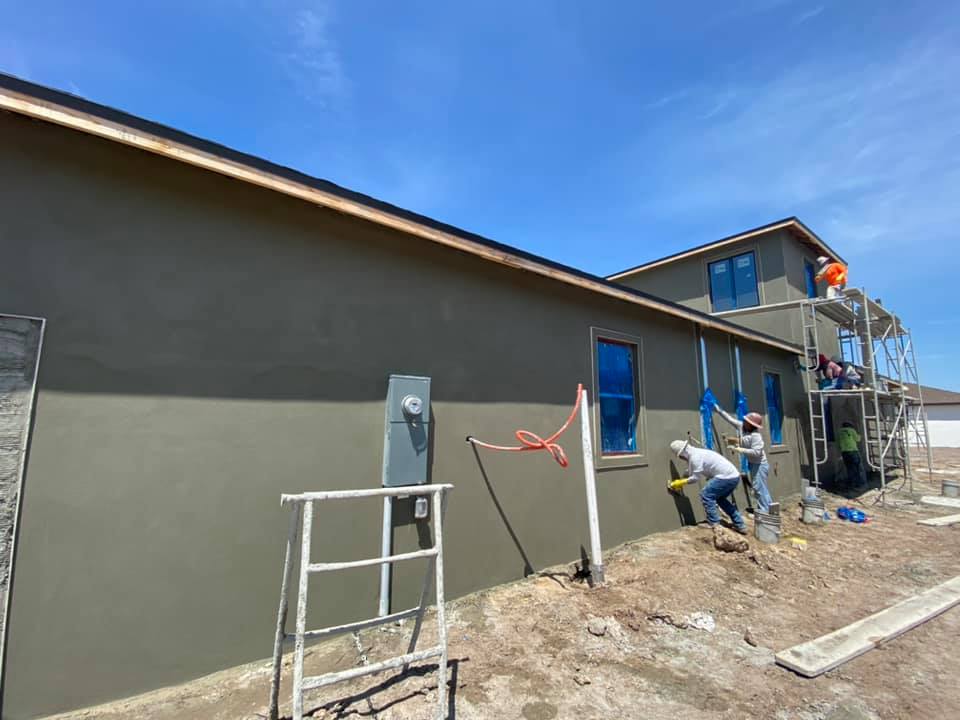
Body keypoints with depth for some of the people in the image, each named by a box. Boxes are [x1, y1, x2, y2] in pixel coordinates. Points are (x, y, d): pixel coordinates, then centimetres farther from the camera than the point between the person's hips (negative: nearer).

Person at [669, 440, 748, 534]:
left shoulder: (695, 456, -14)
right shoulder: (697, 453, 17)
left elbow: (696, 477, -12)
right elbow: (690, 472, 26)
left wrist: (681, 482, 0)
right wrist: (679, 482, 28)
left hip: (726, 477, -11)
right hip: (734, 476, 11)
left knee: (705, 495, -7)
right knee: (720, 498, 24)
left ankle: (714, 525, -4)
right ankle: (740, 526, 27)